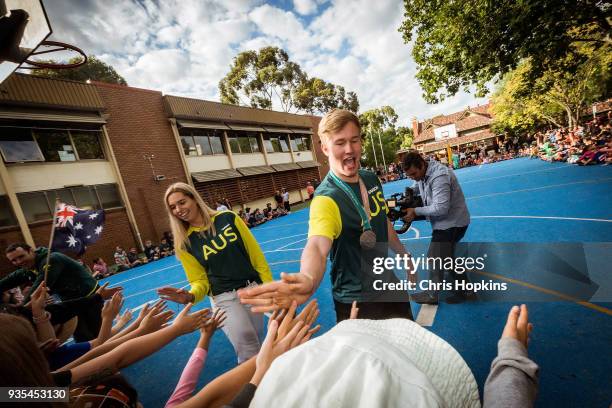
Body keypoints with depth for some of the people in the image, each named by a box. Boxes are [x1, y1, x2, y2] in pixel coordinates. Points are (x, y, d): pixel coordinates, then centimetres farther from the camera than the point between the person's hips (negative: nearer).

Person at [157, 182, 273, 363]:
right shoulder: (184, 243, -2)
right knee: (249, 352, -10)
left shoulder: (228, 218, -4)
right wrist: (191, 296, -19)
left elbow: (256, 255, -1)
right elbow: (200, 281, 3)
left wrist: (270, 287, 0)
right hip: (225, 299, -1)